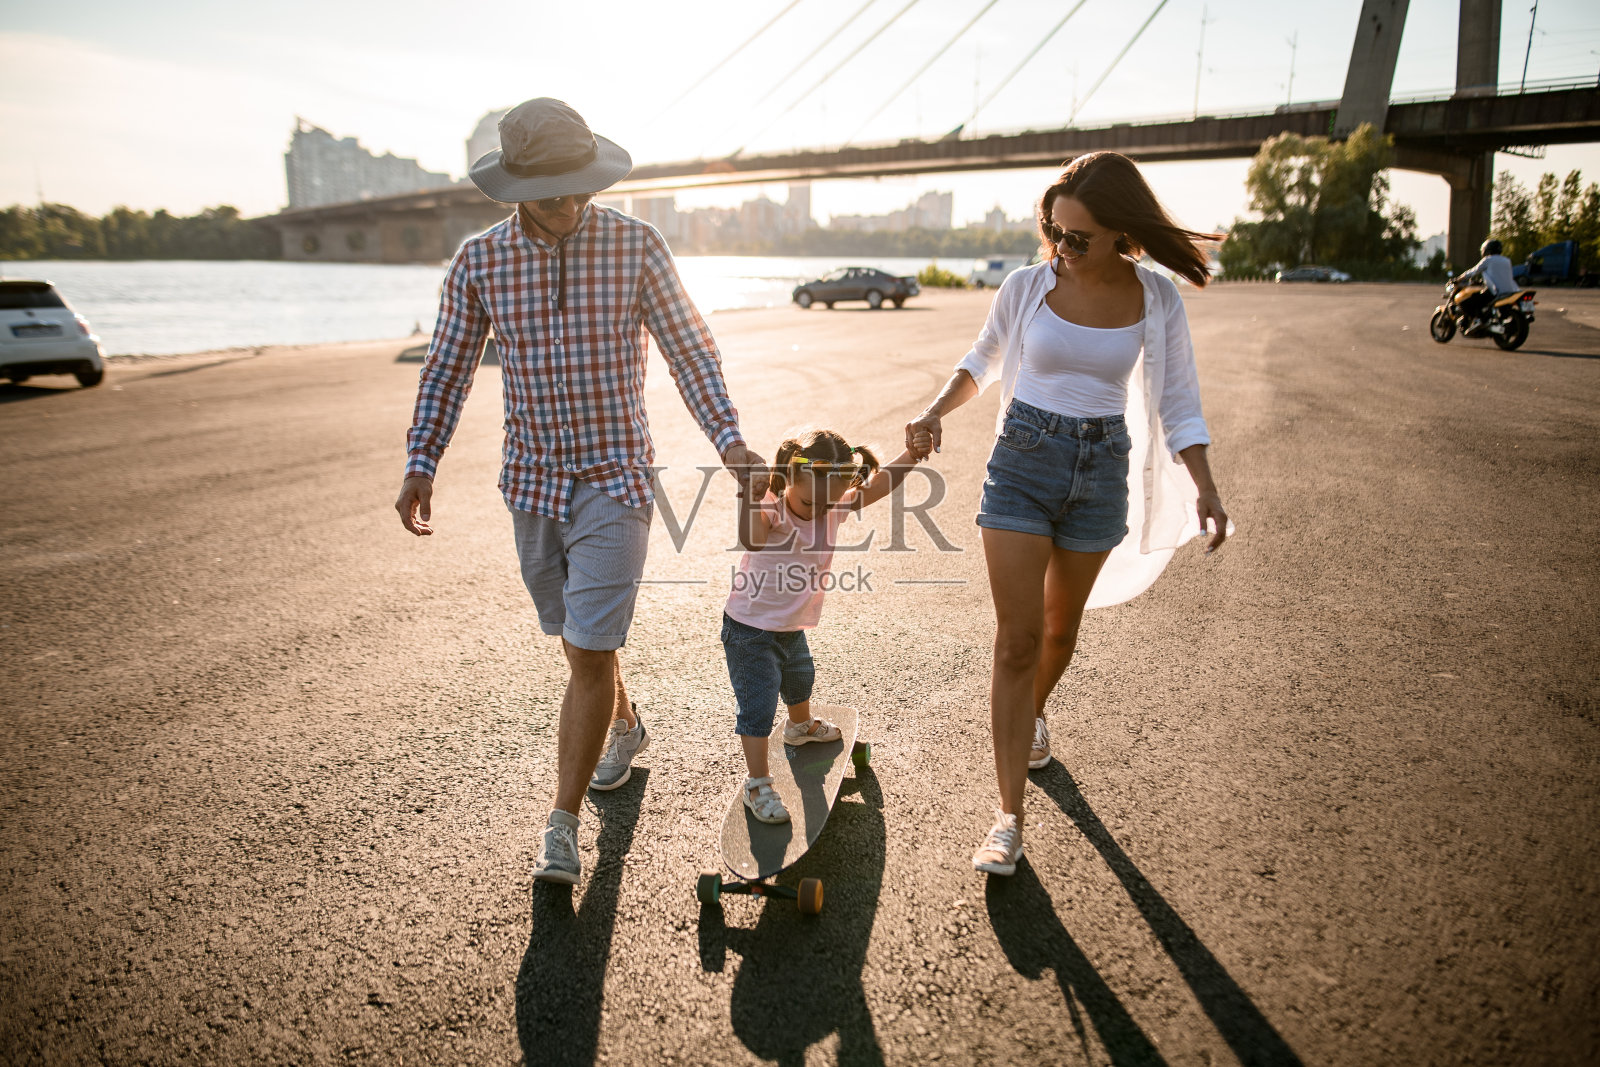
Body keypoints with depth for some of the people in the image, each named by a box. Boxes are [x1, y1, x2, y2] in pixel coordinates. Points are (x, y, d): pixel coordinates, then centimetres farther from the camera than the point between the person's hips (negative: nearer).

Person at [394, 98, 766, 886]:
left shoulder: (635, 245, -6)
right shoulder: (479, 261, 0)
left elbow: (688, 348, -3)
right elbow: (447, 368, 7)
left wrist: (730, 441, -14)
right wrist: (419, 464, -3)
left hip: (614, 480, -3)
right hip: (532, 481, 4)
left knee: (589, 650, -7)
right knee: (579, 637, 18)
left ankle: (562, 827, 6)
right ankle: (624, 726, 48)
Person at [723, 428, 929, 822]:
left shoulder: (836, 509, -10)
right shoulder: (769, 511, -31)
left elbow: (880, 485, -12)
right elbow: (751, 539, -53)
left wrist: (911, 455, -25)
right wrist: (748, 495, -69)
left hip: (792, 627, 8)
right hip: (750, 630, -8)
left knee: (800, 678, 32)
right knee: (758, 706, -4)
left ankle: (801, 726, 63)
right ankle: (758, 786, 11)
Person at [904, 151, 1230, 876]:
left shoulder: (1157, 300, -3)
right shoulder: (1028, 288, -5)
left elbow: (1176, 402, 3)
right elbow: (983, 361, 11)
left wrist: (1205, 488, -6)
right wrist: (937, 411, -5)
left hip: (1102, 470, 2)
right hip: (1022, 463, -1)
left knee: (1060, 627, 17)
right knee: (1016, 639, -7)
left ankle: (1033, 713, 51)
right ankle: (1009, 816, -1)